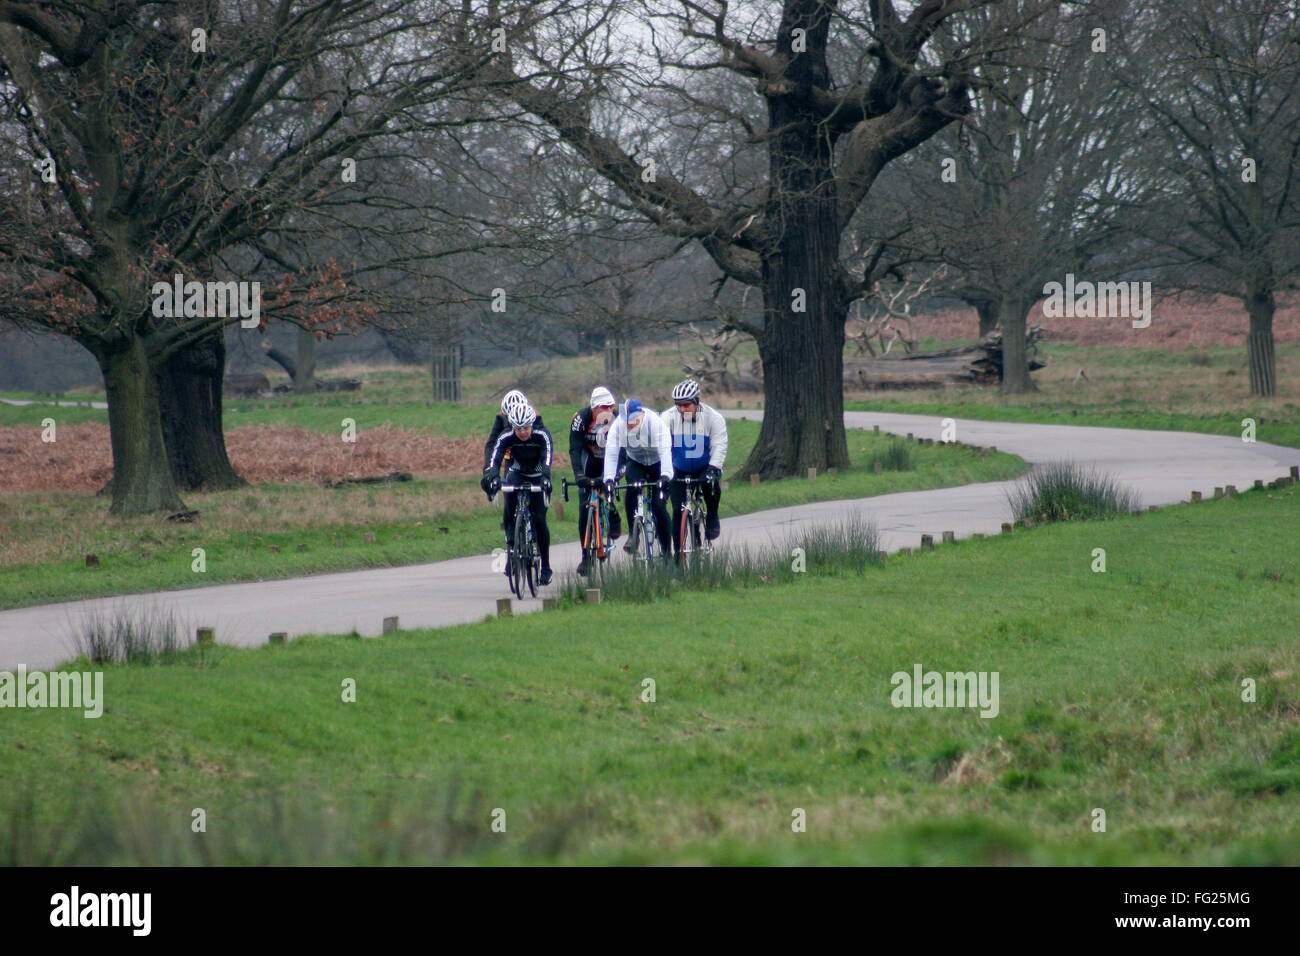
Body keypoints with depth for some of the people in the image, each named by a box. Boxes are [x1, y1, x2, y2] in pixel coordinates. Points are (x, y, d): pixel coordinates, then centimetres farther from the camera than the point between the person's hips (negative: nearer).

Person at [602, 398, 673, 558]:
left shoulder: (655, 423, -31)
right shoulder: (618, 426, -23)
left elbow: (665, 451, -38)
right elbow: (611, 453, -28)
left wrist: (665, 477, -53)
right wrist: (609, 479, -42)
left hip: (657, 464, -2)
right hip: (636, 463, 2)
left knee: (658, 506, -13)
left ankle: (667, 552, -1)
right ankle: (632, 534, -18)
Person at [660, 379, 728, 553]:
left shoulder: (713, 418, -16)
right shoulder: (669, 418, -13)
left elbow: (719, 446, -21)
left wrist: (713, 469, -36)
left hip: (706, 467, -1)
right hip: (680, 470, 1)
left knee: (711, 483, -34)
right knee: (678, 512, -8)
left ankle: (712, 519, -8)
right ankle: (678, 553, 1)